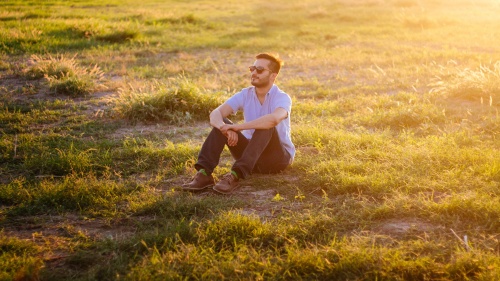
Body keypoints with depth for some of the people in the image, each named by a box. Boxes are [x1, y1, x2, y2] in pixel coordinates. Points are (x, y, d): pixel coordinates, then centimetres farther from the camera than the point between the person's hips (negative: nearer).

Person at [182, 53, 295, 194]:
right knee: (221, 124, -15)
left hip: (278, 157, -4)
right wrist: (225, 128, -37)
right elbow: (215, 114, -13)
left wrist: (237, 127, -38)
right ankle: (204, 174, -30)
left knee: (265, 126, -34)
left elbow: (274, 119, -40)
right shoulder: (245, 95, -1)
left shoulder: (282, 98, -15)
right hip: (252, 154, 4)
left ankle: (235, 176, -43)